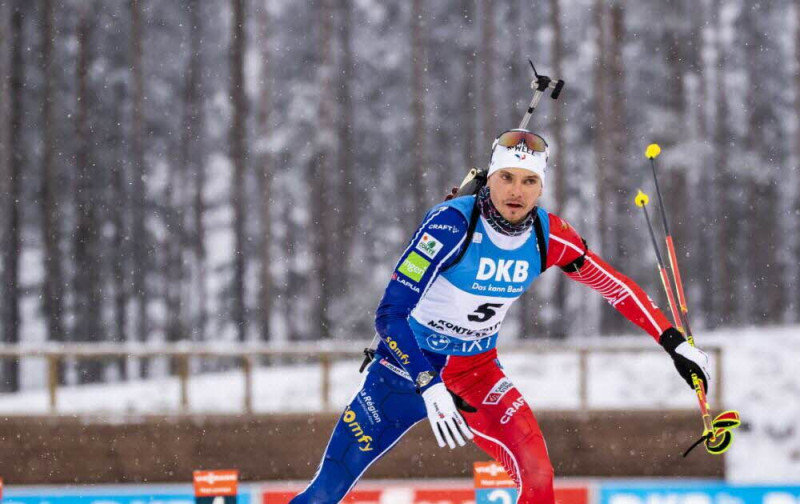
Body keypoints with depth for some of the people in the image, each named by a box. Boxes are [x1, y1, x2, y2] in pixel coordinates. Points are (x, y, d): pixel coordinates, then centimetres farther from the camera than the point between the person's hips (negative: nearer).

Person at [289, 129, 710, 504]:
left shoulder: (549, 236, -11)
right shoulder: (452, 223, -26)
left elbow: (616, 287, 4)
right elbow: (391, 313, -30)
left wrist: (674, 342, 3)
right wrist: (429, 387, -39)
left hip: (477, 373, 4)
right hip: (407, 366, -3)